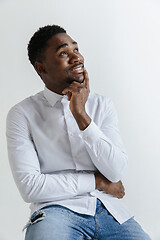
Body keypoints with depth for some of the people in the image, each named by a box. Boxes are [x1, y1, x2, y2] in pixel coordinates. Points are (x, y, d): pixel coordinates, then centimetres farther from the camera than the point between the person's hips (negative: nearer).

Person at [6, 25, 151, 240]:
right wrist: (97, 181, -3)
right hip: (55, 210, -3)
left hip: (108, 210, 3)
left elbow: (116, 172, -1)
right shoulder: (22, 114, 1)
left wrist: (81, 115, -10)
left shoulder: (102, 105, 11)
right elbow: (29, 187, -9)